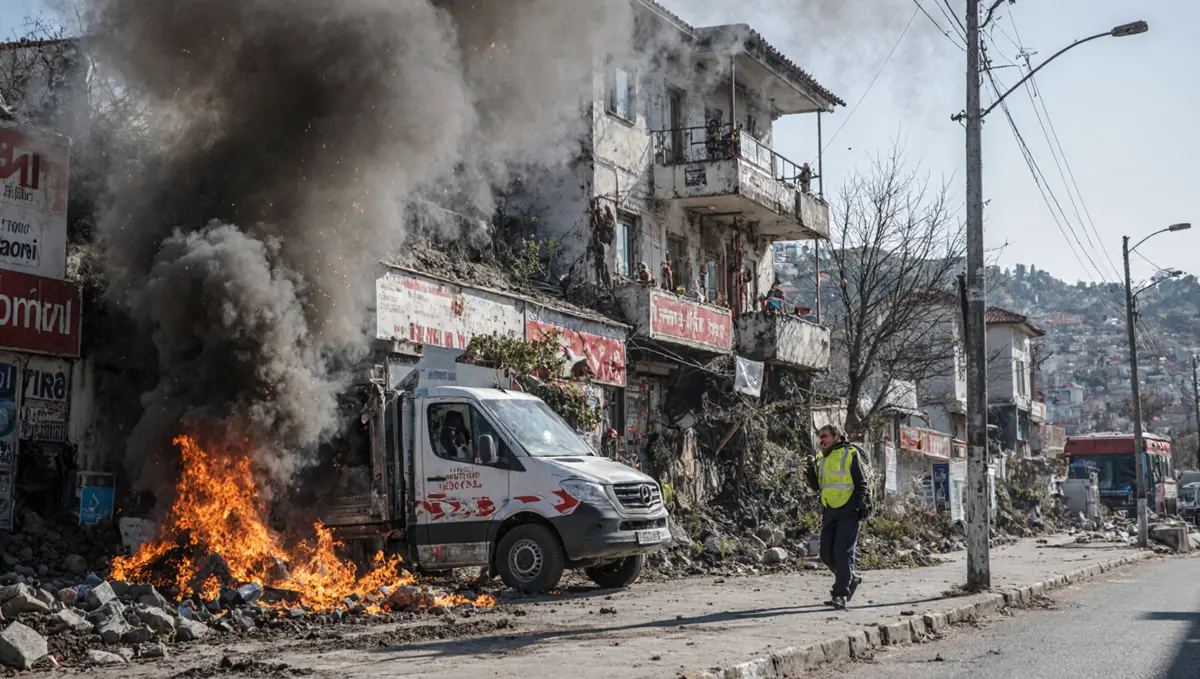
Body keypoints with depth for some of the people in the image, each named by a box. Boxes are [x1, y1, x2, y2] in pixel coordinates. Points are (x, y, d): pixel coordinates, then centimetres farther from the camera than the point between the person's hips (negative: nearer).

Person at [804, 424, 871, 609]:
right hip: (830, 512, 7)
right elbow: (816, 486, 16)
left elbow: (861, 483, -4)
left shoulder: (850, 454, -3)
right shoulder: (821, 459, 15)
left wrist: (862, 507, -13)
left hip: (849, 510, -7)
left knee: (843, 552, -12)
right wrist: (811, 472, -2)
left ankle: (841, 594, -10)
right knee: (826, 554, 5)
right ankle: (851, 579, 26)